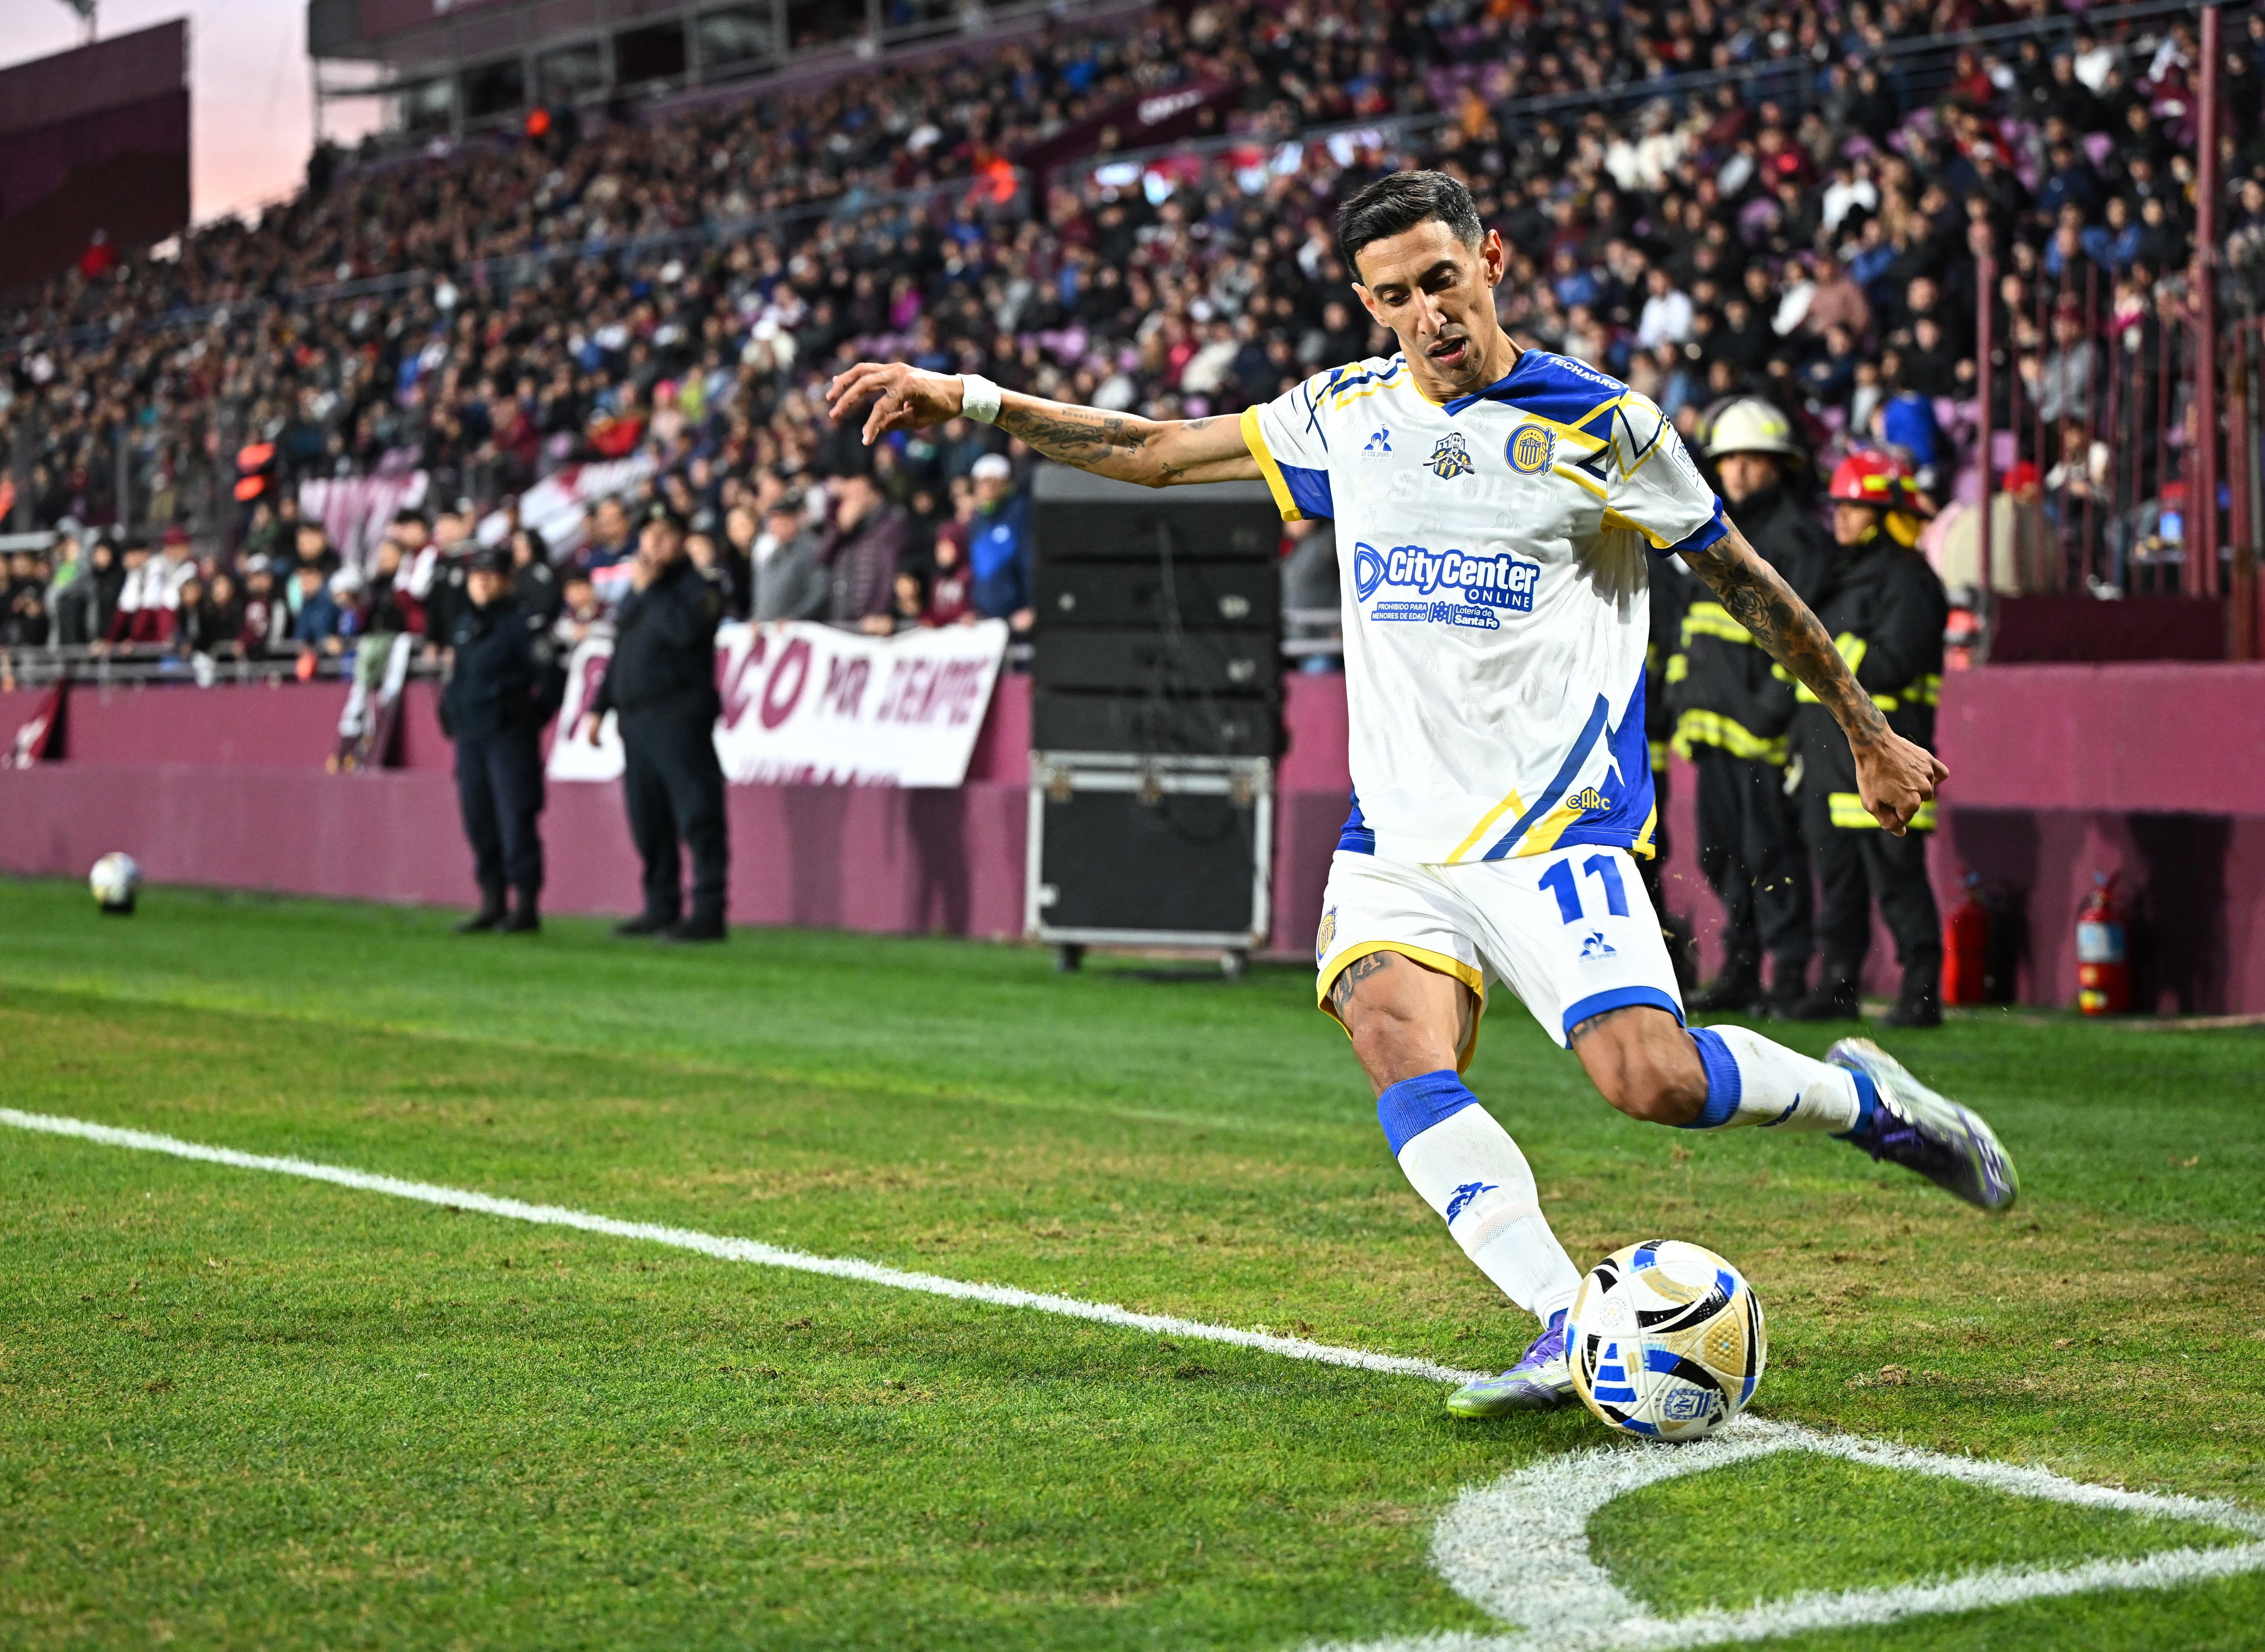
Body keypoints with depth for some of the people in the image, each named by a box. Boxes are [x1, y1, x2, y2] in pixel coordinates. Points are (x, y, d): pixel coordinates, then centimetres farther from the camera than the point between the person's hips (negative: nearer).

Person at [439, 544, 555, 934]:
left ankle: (527, 905, -6)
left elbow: (548, 672, -9)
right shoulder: (463, 624, 16)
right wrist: (450, 714, 16)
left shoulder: (522, 622, -6)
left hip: (510, 733, -7)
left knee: (515, 817, -9)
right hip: (469, 734, 7)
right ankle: (492, 903, 15)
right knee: (478, 818, 8)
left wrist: (536, 714, -10)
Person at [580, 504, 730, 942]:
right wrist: (599, 707, 23)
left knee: (696, 815, -11)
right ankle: (661, 908, 18)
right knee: (648, 820, 11)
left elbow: (687, 629, -25)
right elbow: (620, 655, 27)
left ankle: (708, 912, -13)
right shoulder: (636, 593, 21)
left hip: (679, 720, -9)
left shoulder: (695, 588, -4)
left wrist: (650, 589, -17)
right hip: (636, 720, 9)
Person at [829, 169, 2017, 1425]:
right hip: (1395, 839, 4)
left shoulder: (1603, 425, -2)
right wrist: (968, 400, 12)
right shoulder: (1348, 414, 10)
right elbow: (1156, 451, 18)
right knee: (1404, 1061, -23)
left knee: (1655, 1080, -22)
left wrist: (1868, 734, 16)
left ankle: (1867, 1100, 6)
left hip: (1557, 830, -4)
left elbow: (1744, 581, 9)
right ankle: (1571, 1333, -23)